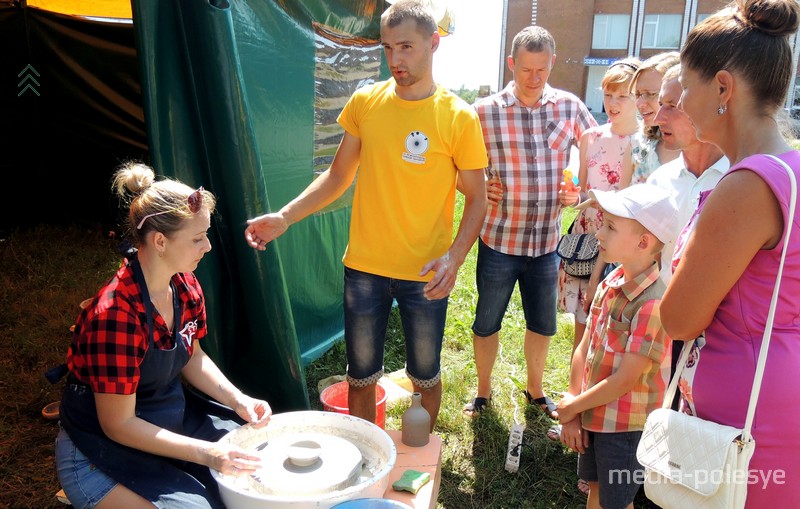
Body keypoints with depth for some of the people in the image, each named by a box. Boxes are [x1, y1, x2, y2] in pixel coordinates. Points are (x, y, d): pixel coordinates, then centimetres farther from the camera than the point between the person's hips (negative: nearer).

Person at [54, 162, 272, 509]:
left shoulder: (185, 286, -7)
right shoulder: (116, 314, -30)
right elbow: (118, 424, -24)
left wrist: (238, 400, -8)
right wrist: (206, 453, -26)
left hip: (171, 418, 7)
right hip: (101, 453, -7)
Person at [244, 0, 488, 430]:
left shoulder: (458, 117, -8)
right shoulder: (364, 103, 0)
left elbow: (476, 198, -4)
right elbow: (337, 176, 8)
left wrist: (454, 258, -20)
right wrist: (284, 217, -4)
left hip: (425, 274, -2)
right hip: (364, 267, 3)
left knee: (425, 376, 15)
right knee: (360, 376, 14)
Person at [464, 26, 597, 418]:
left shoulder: (569, 107, 0)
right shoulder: (486, 112, -8)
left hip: (547, 241, 3)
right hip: (499, 241, -2)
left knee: (543, 323, 18)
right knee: (487, 322, 13)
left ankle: (535, 389, 42)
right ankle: (483, 391, 36)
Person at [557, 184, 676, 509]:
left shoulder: (653, 303, -27)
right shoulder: (610, 283, -4)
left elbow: (624, 380, -24)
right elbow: (584, 349, -1)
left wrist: (571, 407, -10)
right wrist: (571, 415, -3)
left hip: (626, 427, -6)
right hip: (592, 416, 7)